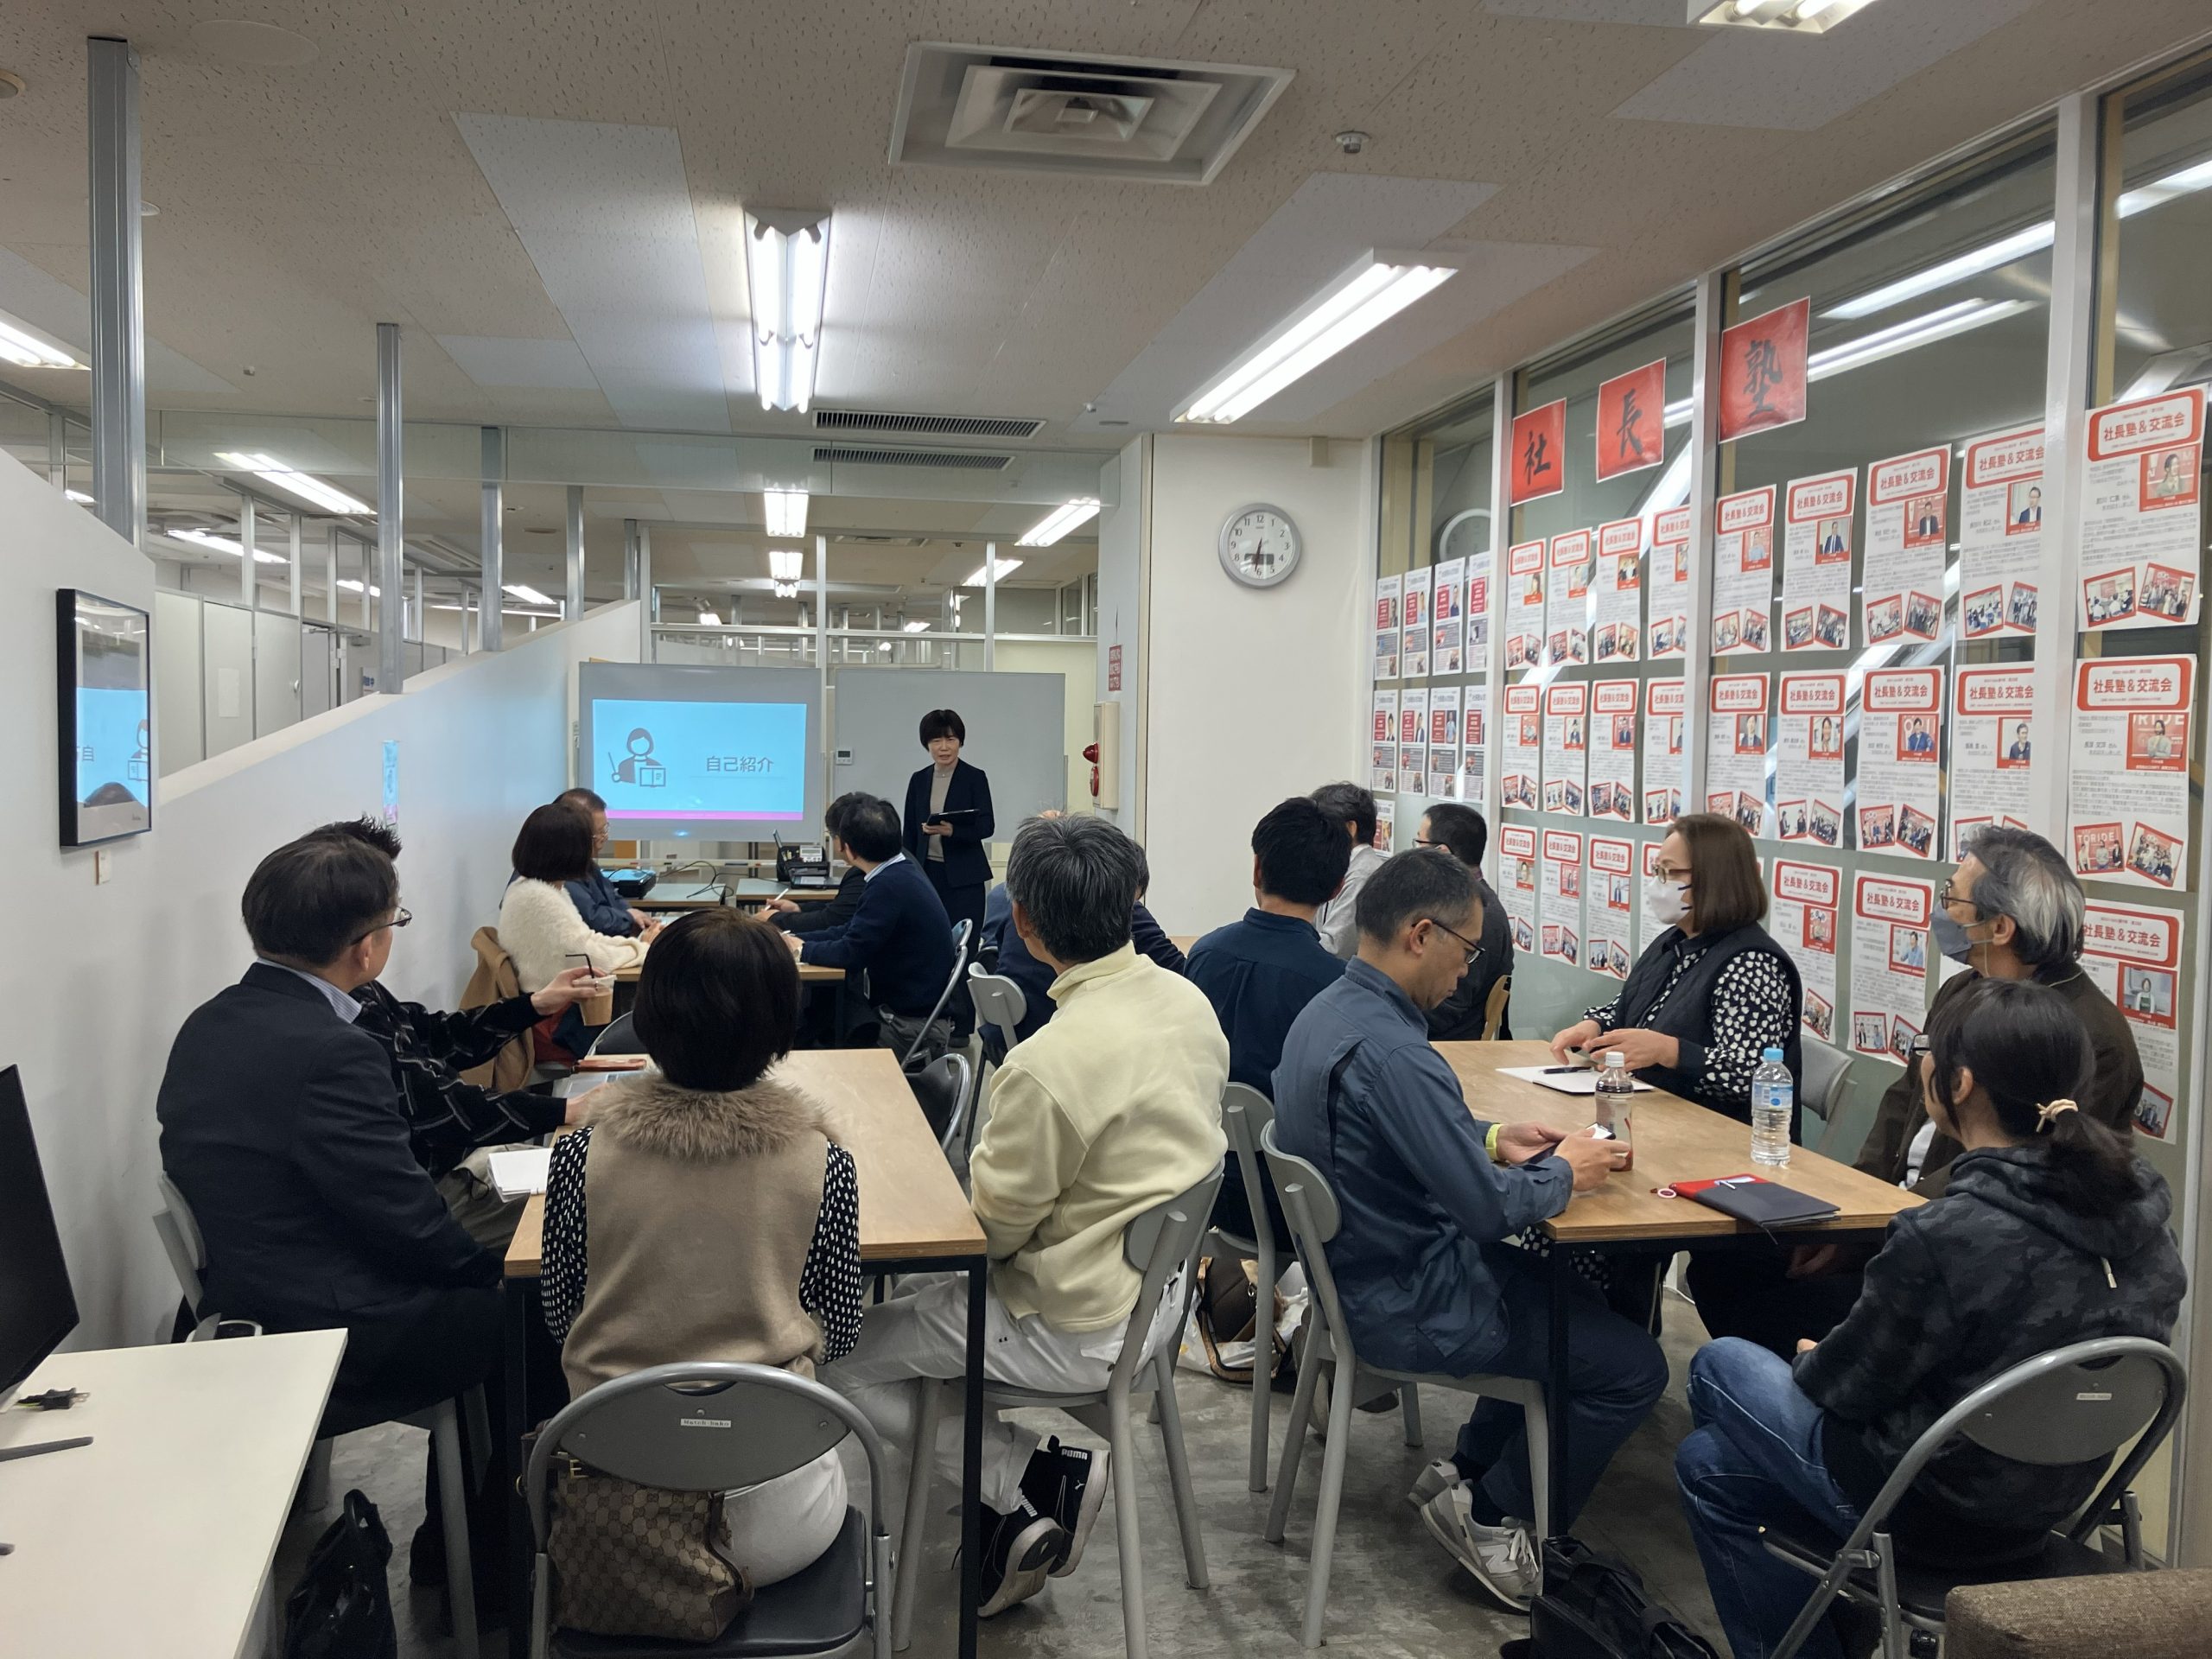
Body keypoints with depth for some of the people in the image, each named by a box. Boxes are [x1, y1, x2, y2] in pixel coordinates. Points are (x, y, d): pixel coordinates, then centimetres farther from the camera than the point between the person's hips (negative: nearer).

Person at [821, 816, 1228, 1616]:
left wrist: (982, 1156, 2)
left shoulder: (1050, 1063, -31)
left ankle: (1033, 1476, 5)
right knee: (916, 1286, 25)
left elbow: (994, 1226, -19)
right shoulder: (1188, 1000, -6)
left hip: (1082, 1327, -9)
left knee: (840, 1362, 5)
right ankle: (1008, 1520, 21)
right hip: (1157, 1285, 9)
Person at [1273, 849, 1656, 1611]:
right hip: (1407, 1306, -10)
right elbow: (1491, 1209, -28)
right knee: (1633, 1367, 0)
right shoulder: (1390, 1051, -31)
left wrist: (1491, 1137, 8)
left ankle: (1468, 1470, 29)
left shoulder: (1328, 1011, 1)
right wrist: (1562, 1172, -9)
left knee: (1572, 1290, 26)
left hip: (1359, 1268, 10)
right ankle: (1492, 1518, 13)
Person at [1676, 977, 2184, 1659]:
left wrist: (1809, 1362, 6)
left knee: (1719, 1366, 18)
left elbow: (1846, 1385, -17)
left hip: (1934, 1509, -7)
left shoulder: (1947, 1237, -31)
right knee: (1710, 1464, 21)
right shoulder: (2135, 1200, -8)